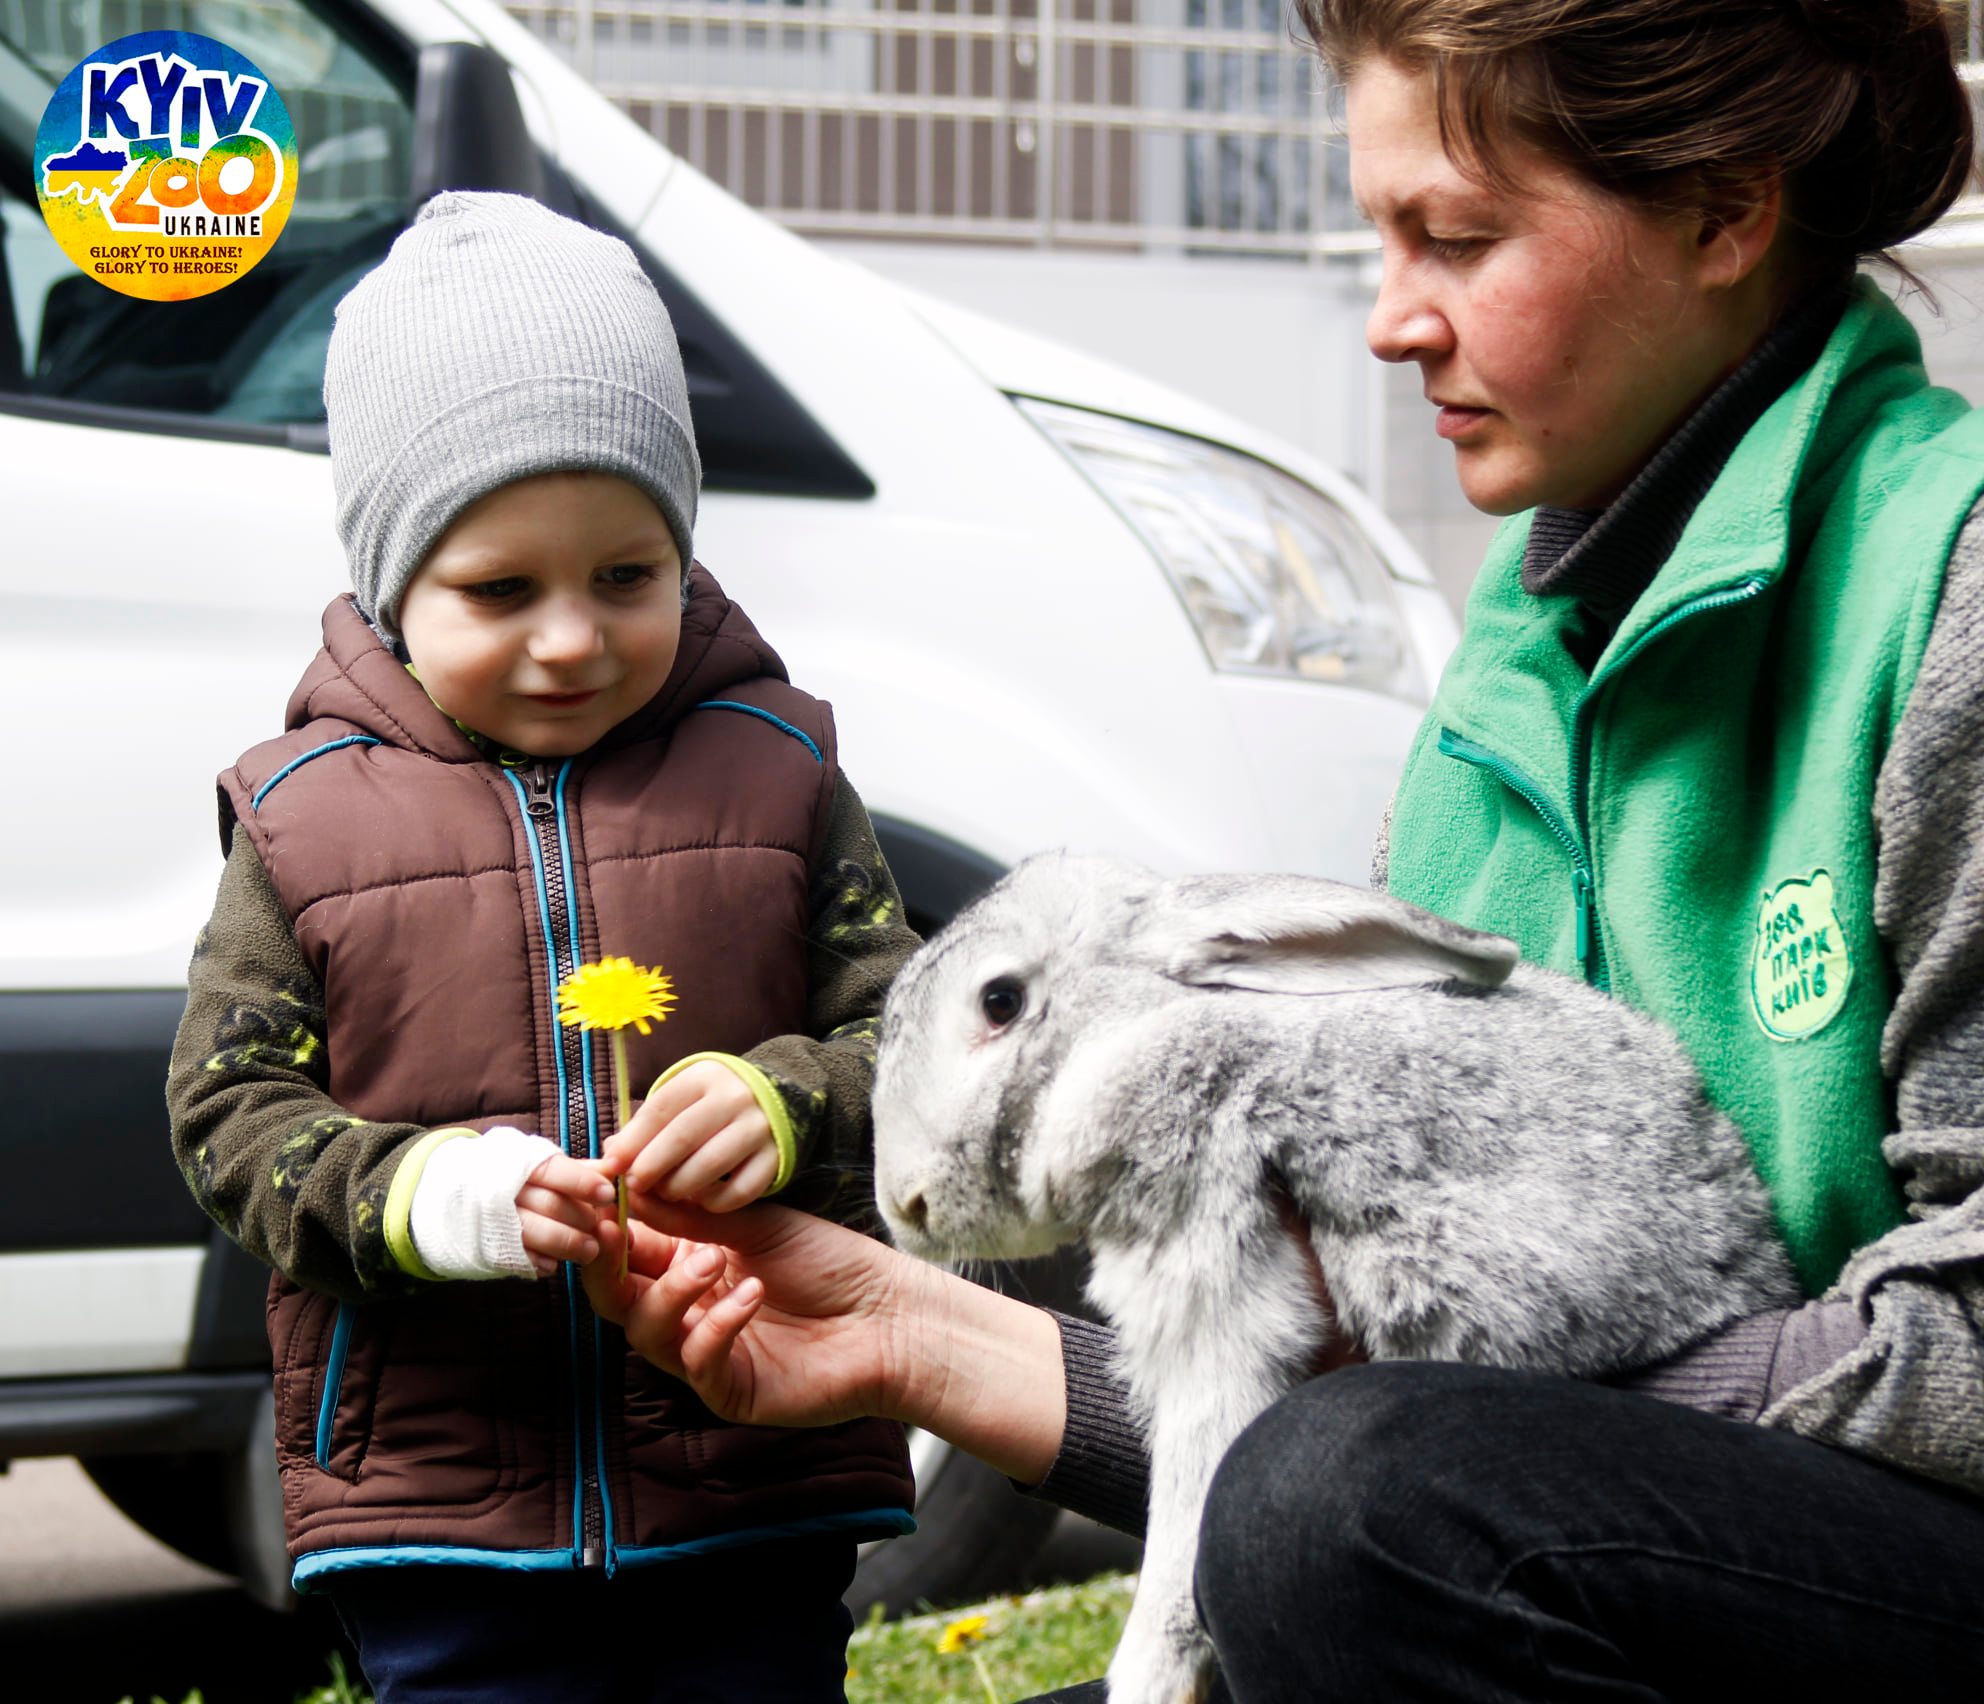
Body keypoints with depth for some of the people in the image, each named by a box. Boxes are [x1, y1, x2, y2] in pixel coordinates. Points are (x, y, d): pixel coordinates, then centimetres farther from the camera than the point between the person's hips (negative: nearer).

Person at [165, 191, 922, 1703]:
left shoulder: (774, 770, 4)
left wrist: (788, 1106, -20)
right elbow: (229, 1108, 0)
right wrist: (412, 1194, -19)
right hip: (444, 1494, -1)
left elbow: (903, 1039, 3)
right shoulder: (308, 813, 1)